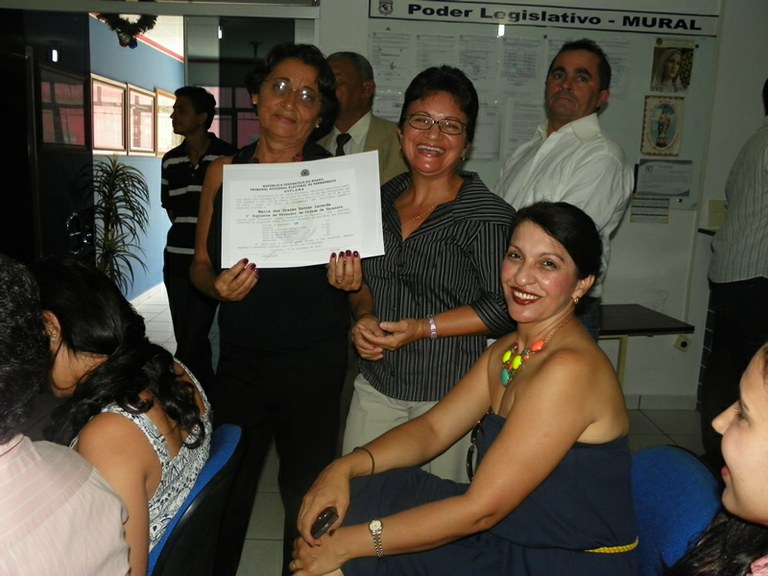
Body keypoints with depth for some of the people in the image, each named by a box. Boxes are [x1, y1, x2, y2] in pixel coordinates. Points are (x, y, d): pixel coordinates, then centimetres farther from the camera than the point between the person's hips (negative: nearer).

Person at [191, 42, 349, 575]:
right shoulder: (224, 172, 1)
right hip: (241, 357, 2)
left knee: (306, 489, 12)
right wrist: (218, 286, -12)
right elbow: (201, 264, 9)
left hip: (314, 361, -2)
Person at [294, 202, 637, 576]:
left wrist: (345, 545, -21)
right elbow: (433, 429, 4)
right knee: (346, 503, 2)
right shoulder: (507, 351, 4)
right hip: (509, 537, 7)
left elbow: (480, 510, -26)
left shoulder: (570, 368, -25)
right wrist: (345, 467, -13)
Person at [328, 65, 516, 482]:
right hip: (376, 383, 5)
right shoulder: (382, 200, 7)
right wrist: (363, 317, -3)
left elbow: (504, 306, -13)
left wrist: (424, 328, -18)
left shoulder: (487, 214, -11)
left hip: (447, 395, -5)